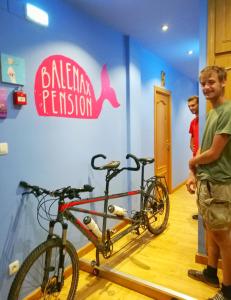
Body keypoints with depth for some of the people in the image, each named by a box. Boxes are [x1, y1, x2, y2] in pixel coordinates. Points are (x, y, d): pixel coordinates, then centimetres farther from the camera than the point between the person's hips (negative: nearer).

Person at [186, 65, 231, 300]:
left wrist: (191, 162, -1)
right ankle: (211, 273, 39)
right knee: (210, 230, 21)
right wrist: (194, 174, 8)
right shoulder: (212, 112, 13)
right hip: (205, 181, 9)